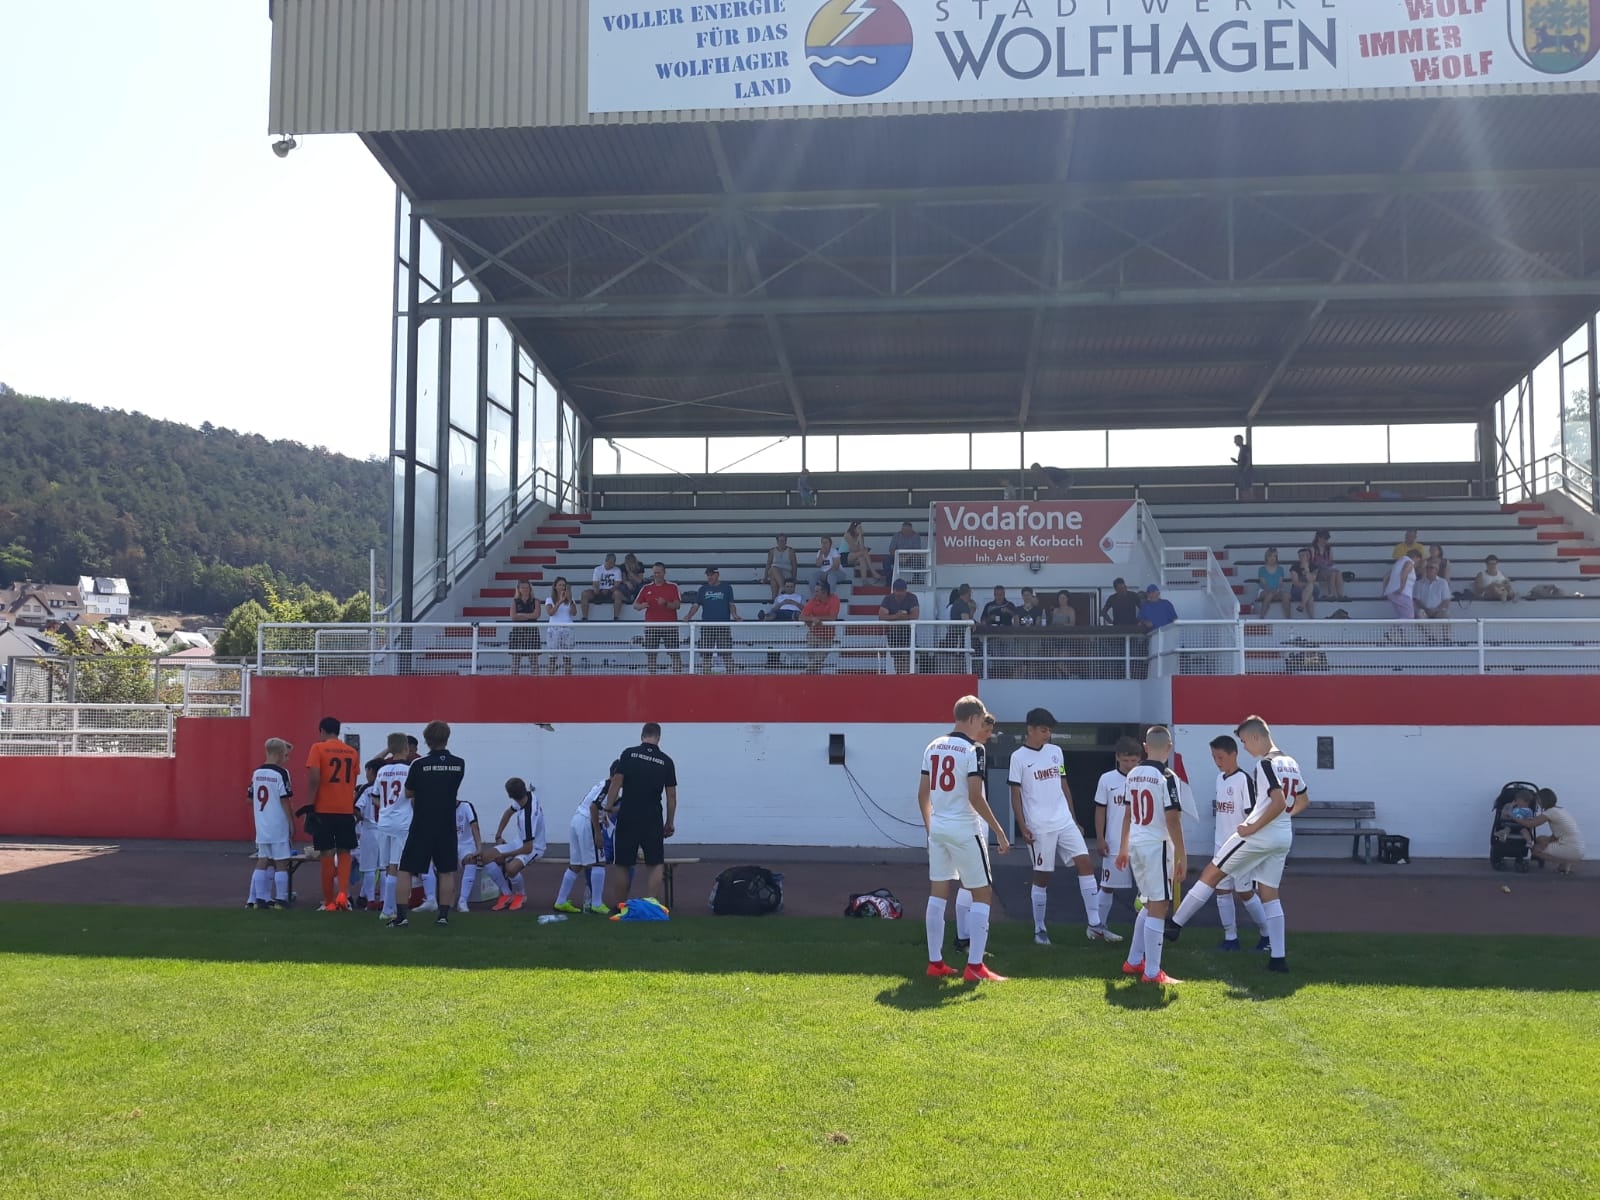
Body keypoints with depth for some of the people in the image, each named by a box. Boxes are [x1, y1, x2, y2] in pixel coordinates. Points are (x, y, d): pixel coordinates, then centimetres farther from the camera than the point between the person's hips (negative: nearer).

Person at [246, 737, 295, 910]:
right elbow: (285, 801, -13)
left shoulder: (256, 773, 8)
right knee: (281, 863, 1)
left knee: (263, 861, 12)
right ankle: (281, 900, 3)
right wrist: (292, 824, -7)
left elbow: (251, 799, 12)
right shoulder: (281, 773, -11)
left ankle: (260, 899, 13)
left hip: (261, 826, 6)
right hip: (278, 826, -6)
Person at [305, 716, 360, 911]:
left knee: (327, 855, 4)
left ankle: (329, 902, 8)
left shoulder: (318, 748, -3)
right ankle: (343, 893, -9)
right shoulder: (352, 752, 10)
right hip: (346, 809, 3)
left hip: (324, 809, -3)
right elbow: (353, 783, 12)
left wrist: (311, 805, -7)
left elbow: (314, 780, -13)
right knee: (344, 853, 11)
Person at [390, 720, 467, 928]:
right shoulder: (459, 765, -1)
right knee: (447, 872, 11)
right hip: (447, 827, 2)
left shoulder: (419, 765, -10)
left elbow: (408, 794, 3)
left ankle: (400, 916, 0)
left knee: (406, 870, 5)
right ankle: (444, 915, 8)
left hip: (421, 827, -2)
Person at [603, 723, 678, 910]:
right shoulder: (666, 761, 2)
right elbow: (671, 795, 3)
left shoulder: (628, 754, 0)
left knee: (622, 864, 9)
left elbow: (616, 783, -7)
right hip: (653, 820, 0)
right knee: (655, 864, 6)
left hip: (628, 818, 0)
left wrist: (608, 808, -1)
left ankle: (620, 907, 10)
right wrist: (670, 822, 11)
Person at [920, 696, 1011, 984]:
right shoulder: (972, 749, -13)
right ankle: (974, 966, 0)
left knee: (938, 894, 13)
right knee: (982, 894, 3)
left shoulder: (933, 747, 8)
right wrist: (998, 830, -11)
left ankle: (935, 963, 18)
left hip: (937, 829, 7)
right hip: (964, 830, -7)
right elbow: (975, 797, -18)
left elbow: (922, 793, 11)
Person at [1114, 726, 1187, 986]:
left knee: (1150, 904, 21)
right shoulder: (1167, 777, -14)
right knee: (1159, 908, -2)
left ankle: (1134, 962, 26)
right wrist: (1180, 857, -13)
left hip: (1136, 845, 8)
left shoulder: (1133, 775, 9)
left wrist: (1123, 848, 27)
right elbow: (1172, 820, -17)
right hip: (1157, 846, -8)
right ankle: (1152, 973, -2)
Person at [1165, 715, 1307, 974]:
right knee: (1269, 893, 12)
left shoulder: (1265, 763, -14)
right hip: (1284, 837, 8)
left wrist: (1253, 827, -18)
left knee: (1212, 874, 2)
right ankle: (1279, 957, 7)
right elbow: (1303, 801, 24)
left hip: (1259, 835, -8)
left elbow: (1278, 802, -25)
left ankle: (1175, 924, 6)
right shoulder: (1290, 763, 13)